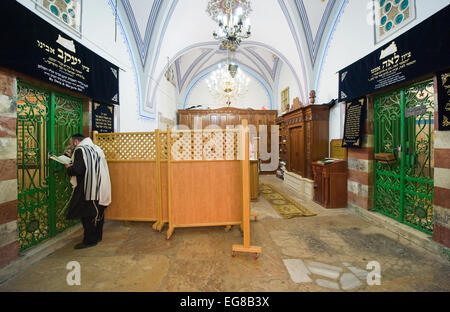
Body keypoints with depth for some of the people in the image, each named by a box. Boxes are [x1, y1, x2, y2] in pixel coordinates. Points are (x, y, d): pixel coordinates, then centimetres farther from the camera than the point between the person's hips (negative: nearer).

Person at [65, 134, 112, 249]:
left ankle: (90, 240, 13)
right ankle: (97, 236, 31)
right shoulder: (94, 148, 14)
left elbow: (78, 170, -22)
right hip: (100, 187, 9)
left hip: (90, 189, -9)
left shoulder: (80, 150, -12)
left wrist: (69, 167, -1)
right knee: (97, 213, 18)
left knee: (87, 215, 3)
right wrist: (72, 156, 24)